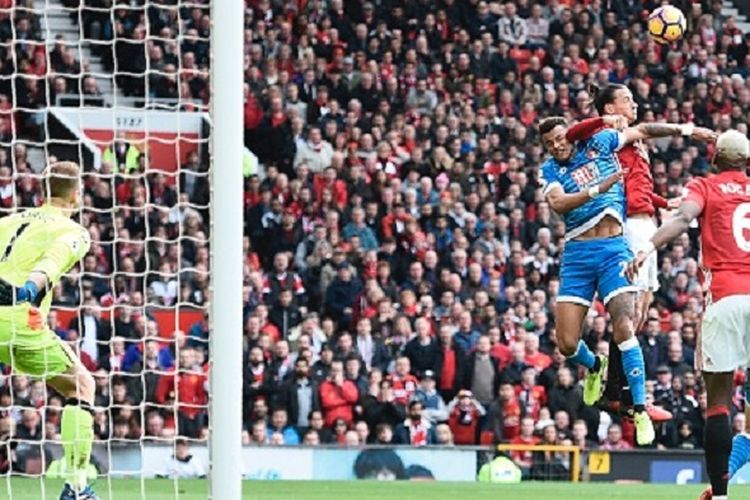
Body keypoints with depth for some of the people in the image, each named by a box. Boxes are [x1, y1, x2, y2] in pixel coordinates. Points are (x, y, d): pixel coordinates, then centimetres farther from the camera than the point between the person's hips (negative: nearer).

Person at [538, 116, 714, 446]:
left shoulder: (599, 143, 7)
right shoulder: (550, 171, 6)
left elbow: (643, 132, 18)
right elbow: (558, 203, -13)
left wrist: (686, 130, 15)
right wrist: (596, 190, -25)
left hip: (613, 248, -1)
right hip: (577, 254, 1)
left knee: (623, 325, -19)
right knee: (567, 344, -3)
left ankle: (640, 409, -15)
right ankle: (594, 366, 34)